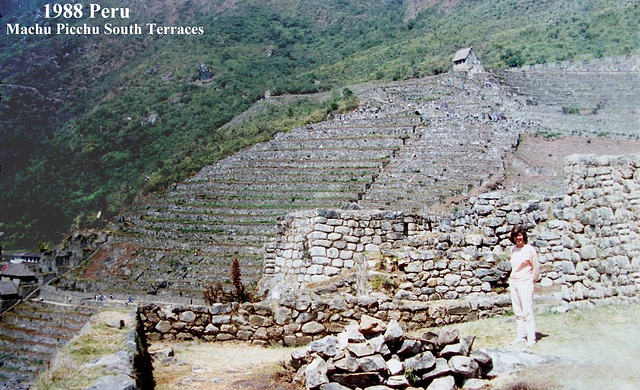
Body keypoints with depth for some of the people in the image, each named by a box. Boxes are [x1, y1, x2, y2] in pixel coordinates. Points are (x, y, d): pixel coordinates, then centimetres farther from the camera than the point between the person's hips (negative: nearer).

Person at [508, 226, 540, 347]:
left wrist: (533, 279, 4)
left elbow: (536, 266, -1)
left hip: (525, 282, -6)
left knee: (527, 311, -10)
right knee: (518, 312, 6)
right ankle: (521, 336, 11)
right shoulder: (513, 249, 10)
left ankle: (531, 338, -8)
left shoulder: (530, 249, -7)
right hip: (513, 282, 6)